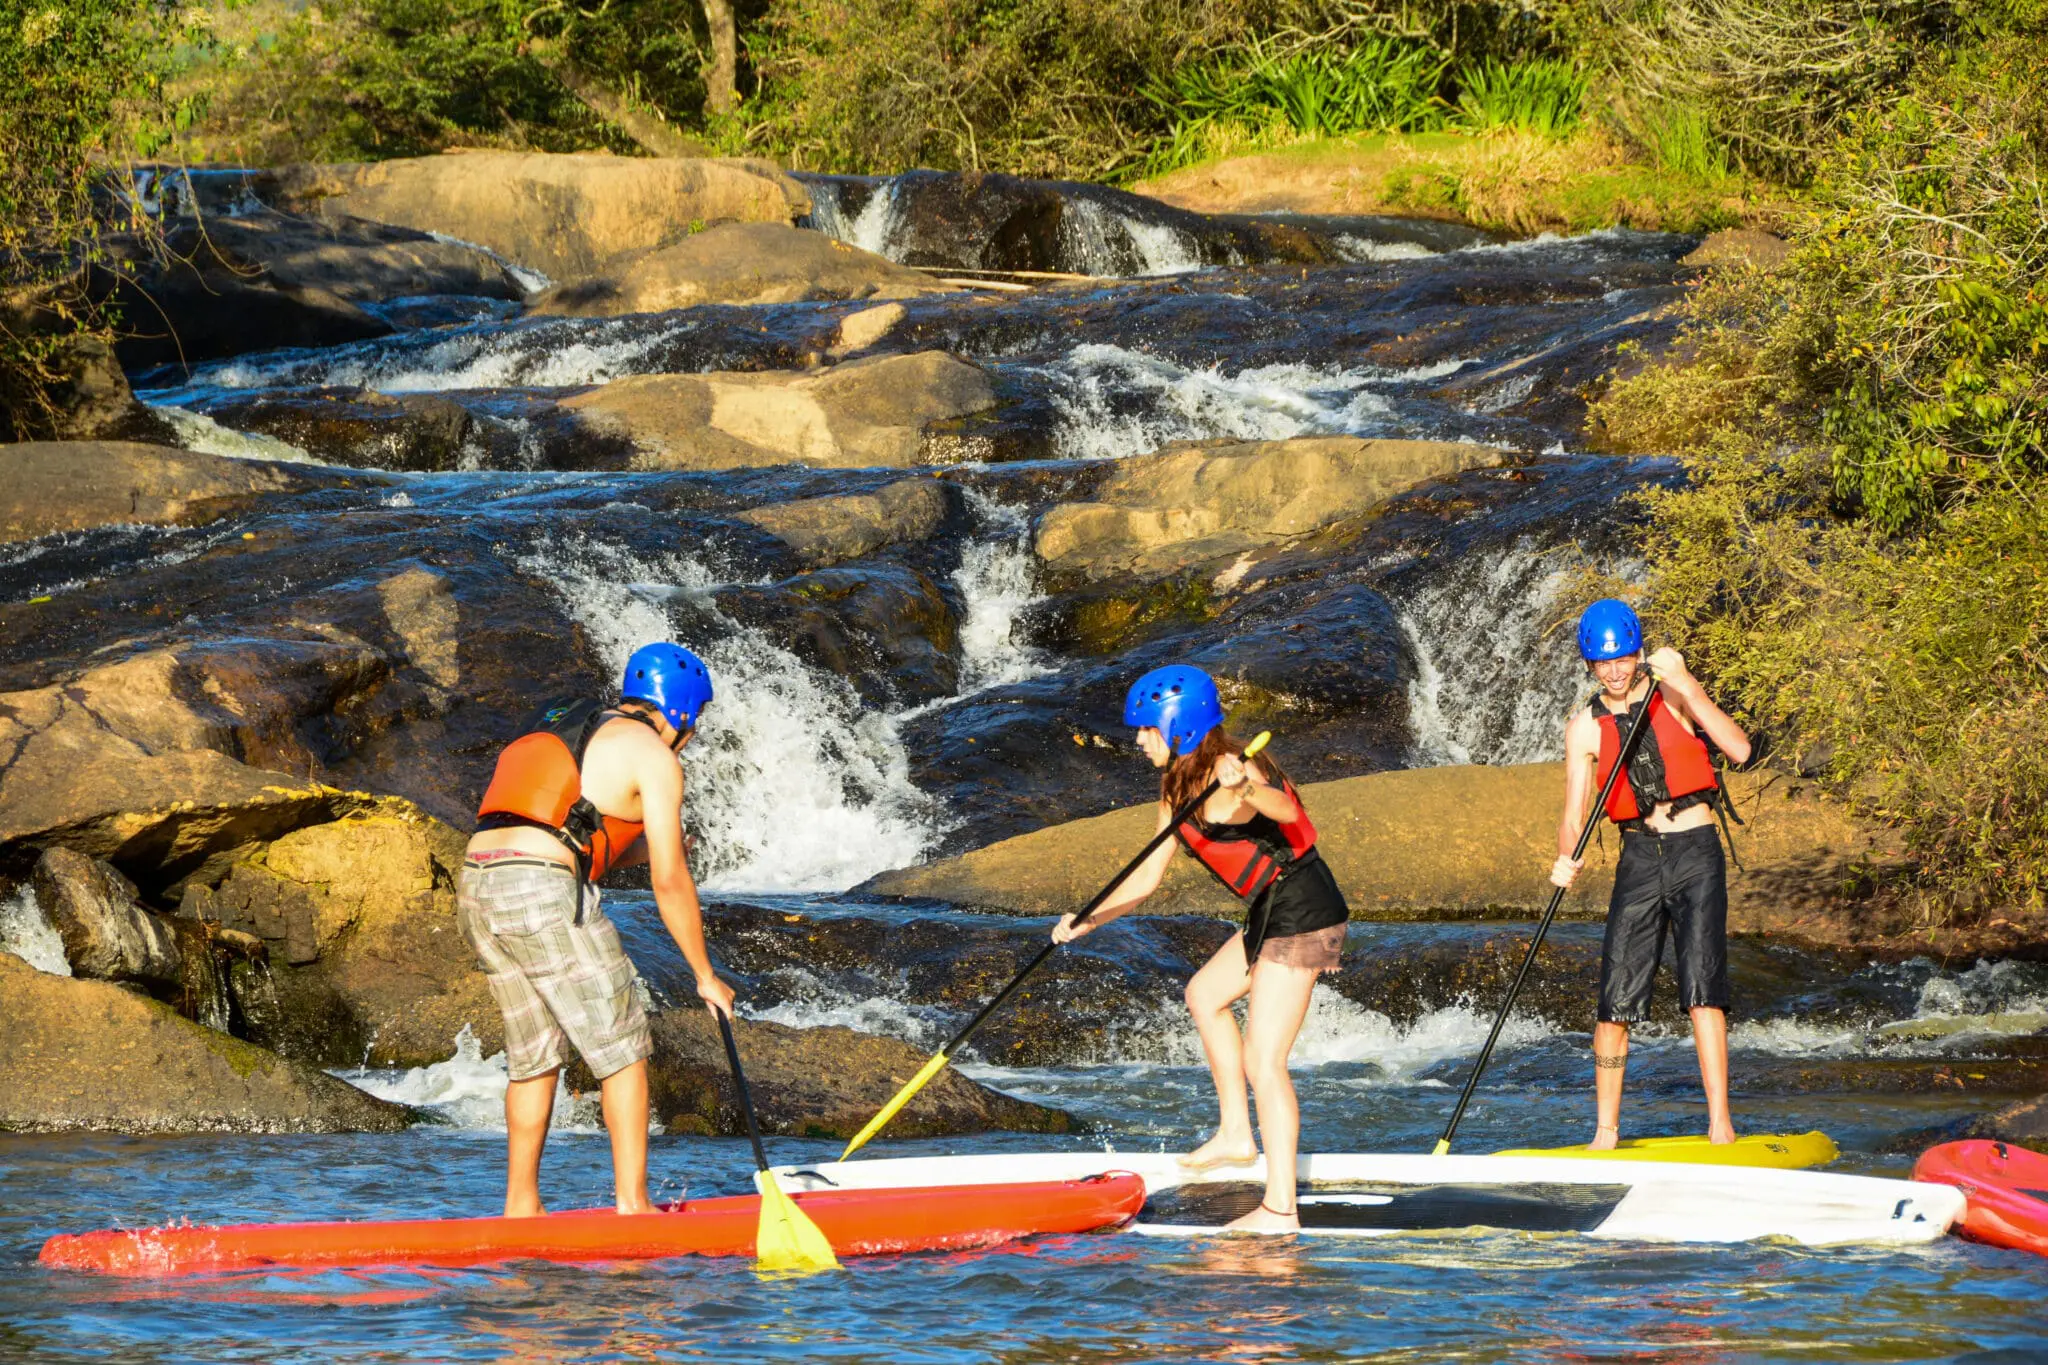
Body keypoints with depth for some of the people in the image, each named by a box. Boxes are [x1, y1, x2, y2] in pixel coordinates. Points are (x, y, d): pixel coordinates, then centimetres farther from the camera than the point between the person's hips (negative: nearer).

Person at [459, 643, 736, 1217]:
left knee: (534, 1055, 18)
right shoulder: (654, 757, 3)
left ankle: (520, 1203, 19)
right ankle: (632, 1202, 0)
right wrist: (705, 976, 7)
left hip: (476, 885, 8)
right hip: (543, 893, -8)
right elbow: (669, 882, -1)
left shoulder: (563, 731, 28)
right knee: (622, 1047, 2)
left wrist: (645, 850, 28)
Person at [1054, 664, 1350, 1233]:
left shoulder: (1230, 771, -20)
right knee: (1205, 995, 30)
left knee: (1262, 1060, -13)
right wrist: (1086, 922, 3)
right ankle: (1236, 1133, 39)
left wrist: (1247, 788, -61)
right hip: (1274, 915, 11)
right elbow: (1147, 877, 14)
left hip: (1303, 918, -11)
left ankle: (1280, 1208, -15)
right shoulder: (1178, 790, 10)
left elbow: (1285, 810, -40)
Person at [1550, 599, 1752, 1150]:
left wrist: (1685, 684, -22)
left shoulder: (1671, 694, -3)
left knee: (1701, 985, -17)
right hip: (1638, 857, 3)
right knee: (1614, 1001, -3)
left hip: (1696, 853, -3)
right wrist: (1566, 858, -21)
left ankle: (1720, 1126, -19)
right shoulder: (1586, 728, 4)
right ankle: (1606, 1131, 9)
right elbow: (1574, 815, 0)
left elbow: (1739, 749, -15)